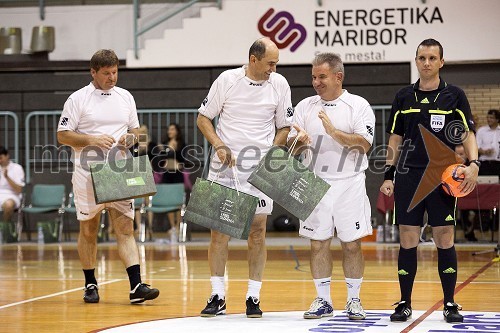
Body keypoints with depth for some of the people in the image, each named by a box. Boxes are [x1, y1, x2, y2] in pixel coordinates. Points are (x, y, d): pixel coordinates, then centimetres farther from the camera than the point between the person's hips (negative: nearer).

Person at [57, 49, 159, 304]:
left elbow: (135, 130, 20)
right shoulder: (78, 99, -2)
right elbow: (63, 136, -4)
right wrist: (92, 140, -17)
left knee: (125, 228, -5)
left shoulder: (125, 97, 12)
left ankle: (136, 286, -11)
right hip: (88, 175, -3)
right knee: (88, 229, 6)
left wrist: (131, 138, -3)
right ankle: (90, 284, 18)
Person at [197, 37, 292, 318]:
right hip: (225, 165, -1)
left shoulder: (279, 84, 2)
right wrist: (219, 146, -10)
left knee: (258, 232, 1)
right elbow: (204, 118, 4)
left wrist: (270, 155, -4)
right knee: (219, 229, 0)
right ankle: (218, 297, 8)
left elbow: (284, 127, 11)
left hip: (259, 168, 1)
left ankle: (253, 297, 9)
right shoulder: (227, 80, -3)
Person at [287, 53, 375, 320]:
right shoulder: (305, 107, 8)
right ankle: (323, 300, 13)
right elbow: (291, 146, 7)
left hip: (349, 184, -3)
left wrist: (333, 132, -22)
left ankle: (354, 300, 12)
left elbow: (364, 144, -13)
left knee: (352, 244, 2)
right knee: (318, 243, 4)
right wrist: (300, 141, -16)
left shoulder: (358, 106, -2)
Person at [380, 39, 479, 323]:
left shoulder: (454, 95, 2)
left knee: (445, 239, -1)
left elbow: (468, 134, 1)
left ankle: (450, 304, 8)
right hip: (409, 175, 2)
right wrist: (389, 175, 6)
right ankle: (405, 303, 10)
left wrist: (473, 164, -16)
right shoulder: (404, 97, 8)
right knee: (408, 239, 2)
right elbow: (395, 139, 12)